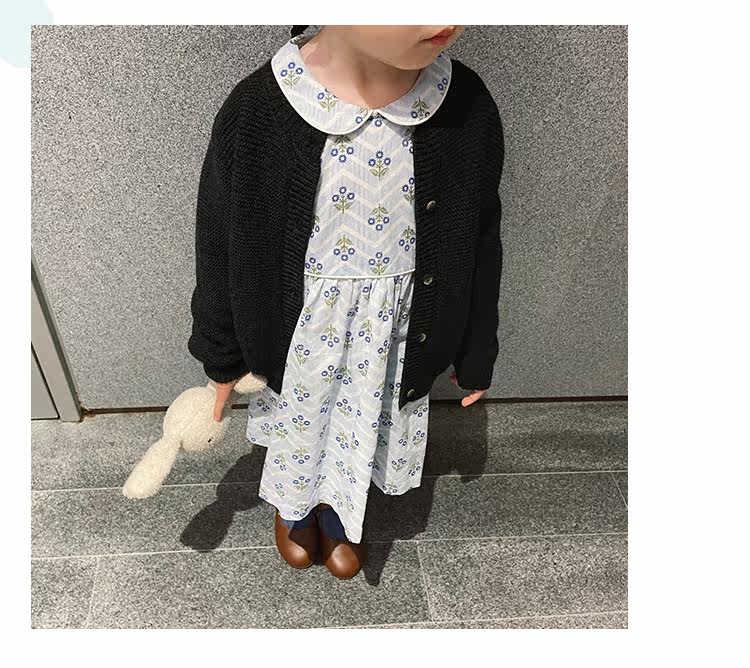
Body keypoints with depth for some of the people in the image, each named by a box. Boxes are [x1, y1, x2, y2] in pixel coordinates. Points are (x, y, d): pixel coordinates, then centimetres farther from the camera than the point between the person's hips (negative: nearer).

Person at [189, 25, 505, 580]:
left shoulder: (467, 107, -19)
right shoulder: (256, 114, -24)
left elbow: (480, 244, -4)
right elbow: (220, 246, -9)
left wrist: (475, 352, 6)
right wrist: (222, 355, 3)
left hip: (395, 333, 2)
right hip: (300, 332, -1)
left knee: (365, 424, 27)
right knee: (298, 417, 27)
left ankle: (340, 513, 62)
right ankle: (295, 507, 64)